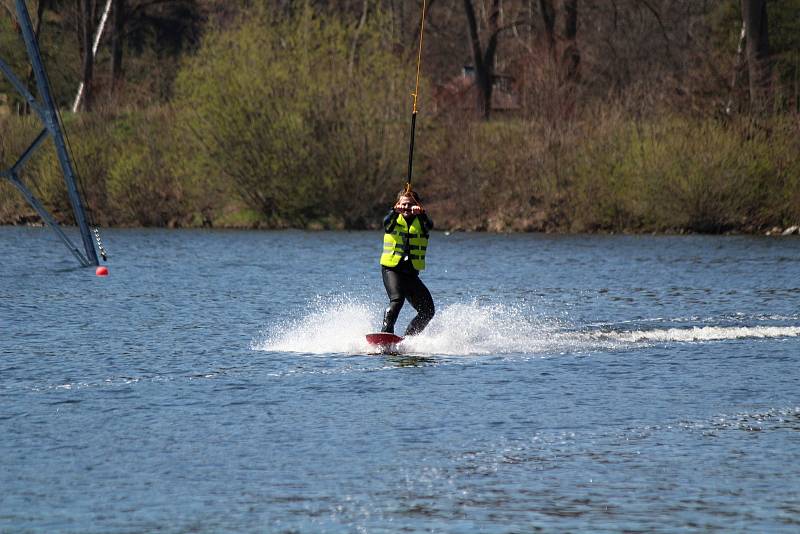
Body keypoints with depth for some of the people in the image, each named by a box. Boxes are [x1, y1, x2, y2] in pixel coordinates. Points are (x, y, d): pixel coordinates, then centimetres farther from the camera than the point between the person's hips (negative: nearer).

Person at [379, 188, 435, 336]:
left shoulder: (420, 222, 7)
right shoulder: (395, 219, 4)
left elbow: (429, 225, -16)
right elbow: (387, 222, -20)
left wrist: (421, 214, -39)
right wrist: (395, 211, -44)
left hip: (411, 272, 4)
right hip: (391, 270, -4)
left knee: (428, 311, -2)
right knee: (397, 299, -29)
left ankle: (407, 338, 7)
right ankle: (386, 333, -34)